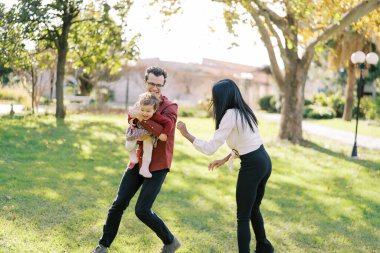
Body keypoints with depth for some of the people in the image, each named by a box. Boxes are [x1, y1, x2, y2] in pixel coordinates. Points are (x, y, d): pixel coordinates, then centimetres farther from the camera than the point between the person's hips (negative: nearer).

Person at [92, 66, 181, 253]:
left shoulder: (170, 108, -12)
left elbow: (162, 132, -29)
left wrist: (139, 116, -23)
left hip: (157, 166, -5)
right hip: (139, 162, 6)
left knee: (142, 210, -9)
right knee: (119, 204, 4)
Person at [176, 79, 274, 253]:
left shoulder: (230, 115, -15)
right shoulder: (243, 111, 12)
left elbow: (210, 148, -16)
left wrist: (186, 134, -8)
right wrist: (224, 160, 20)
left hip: (252, 166, -9)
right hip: (264, 161, 9)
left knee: (243, 217, 2)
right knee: (253, 209, 27)